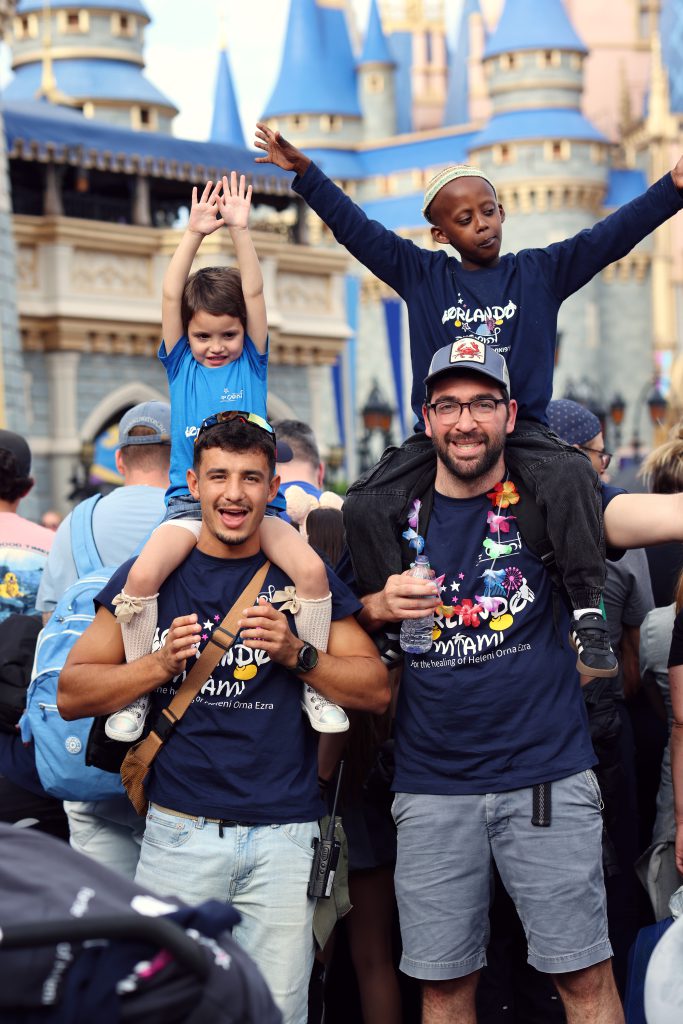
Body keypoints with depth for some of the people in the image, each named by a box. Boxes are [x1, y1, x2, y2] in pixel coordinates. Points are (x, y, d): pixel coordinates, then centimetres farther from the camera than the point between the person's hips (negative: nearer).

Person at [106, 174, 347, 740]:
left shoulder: (253, 365, 8)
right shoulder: (181, 366, 9)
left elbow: (254, 295, -2)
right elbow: (171, 296, -2)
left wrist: (240, 230, -10)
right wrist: (195, 233, -9)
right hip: (189, 502, 0)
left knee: (313, 569, -24)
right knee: (142, 575, -27)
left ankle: (313, 684, -4)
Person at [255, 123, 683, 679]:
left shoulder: (541, 272, 8)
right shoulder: (421, 275, 11)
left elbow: (615, 233, 0)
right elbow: (357, 229, 8)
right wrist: (304, 171, 1)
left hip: (521, 429, -2)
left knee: (573, 476, -34)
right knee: (364, 507, -20)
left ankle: (589, 614, -29)